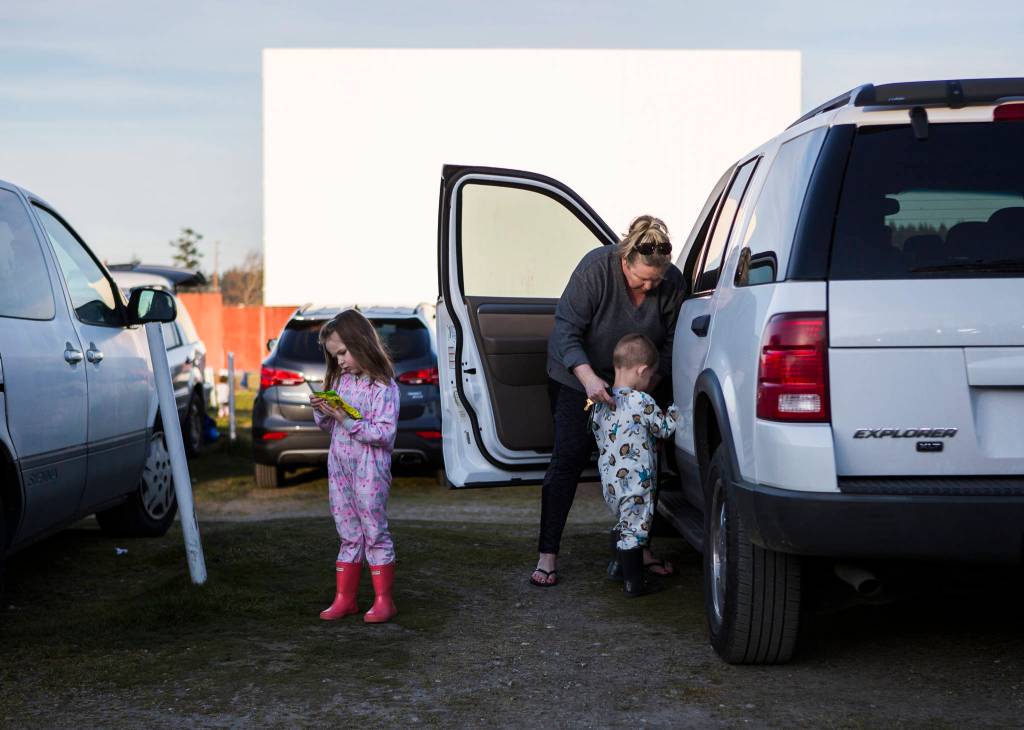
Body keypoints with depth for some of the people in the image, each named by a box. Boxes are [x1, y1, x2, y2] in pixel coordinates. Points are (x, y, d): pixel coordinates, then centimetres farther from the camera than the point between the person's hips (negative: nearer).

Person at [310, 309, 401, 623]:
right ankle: (344, 598, 17)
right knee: (349, 535, 12)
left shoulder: (382, 386, -13)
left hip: (369, 471, -7)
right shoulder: (340, 380, 10)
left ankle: (384, 600, 7)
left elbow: (385, 433, -19)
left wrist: (349, 421, -23)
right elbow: (330, 428, 18)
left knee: (375, 532, 0)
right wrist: (322, 412, -3)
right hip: (339, 468, 7)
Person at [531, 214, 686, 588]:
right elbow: (566, 330, -27)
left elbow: (671, 344, -6)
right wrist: (589, 378, -39)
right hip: (576, 377, -3)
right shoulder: (596, 268, -27)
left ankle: (639, 548, 16)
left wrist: (649, 383, -20)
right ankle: (547, 555, -5)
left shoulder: (673, 284, -16)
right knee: (568, 459, -8)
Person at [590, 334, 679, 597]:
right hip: (635, 482, -7)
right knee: (635, 529, 1)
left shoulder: (601, 401, 3)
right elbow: (665, 428, -8)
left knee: (625, 527, 21)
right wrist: (675, 410, 7)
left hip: (609, 481, 7)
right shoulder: (641, 402, -18)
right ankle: (633, 583, 6)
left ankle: (627, 573, 29)